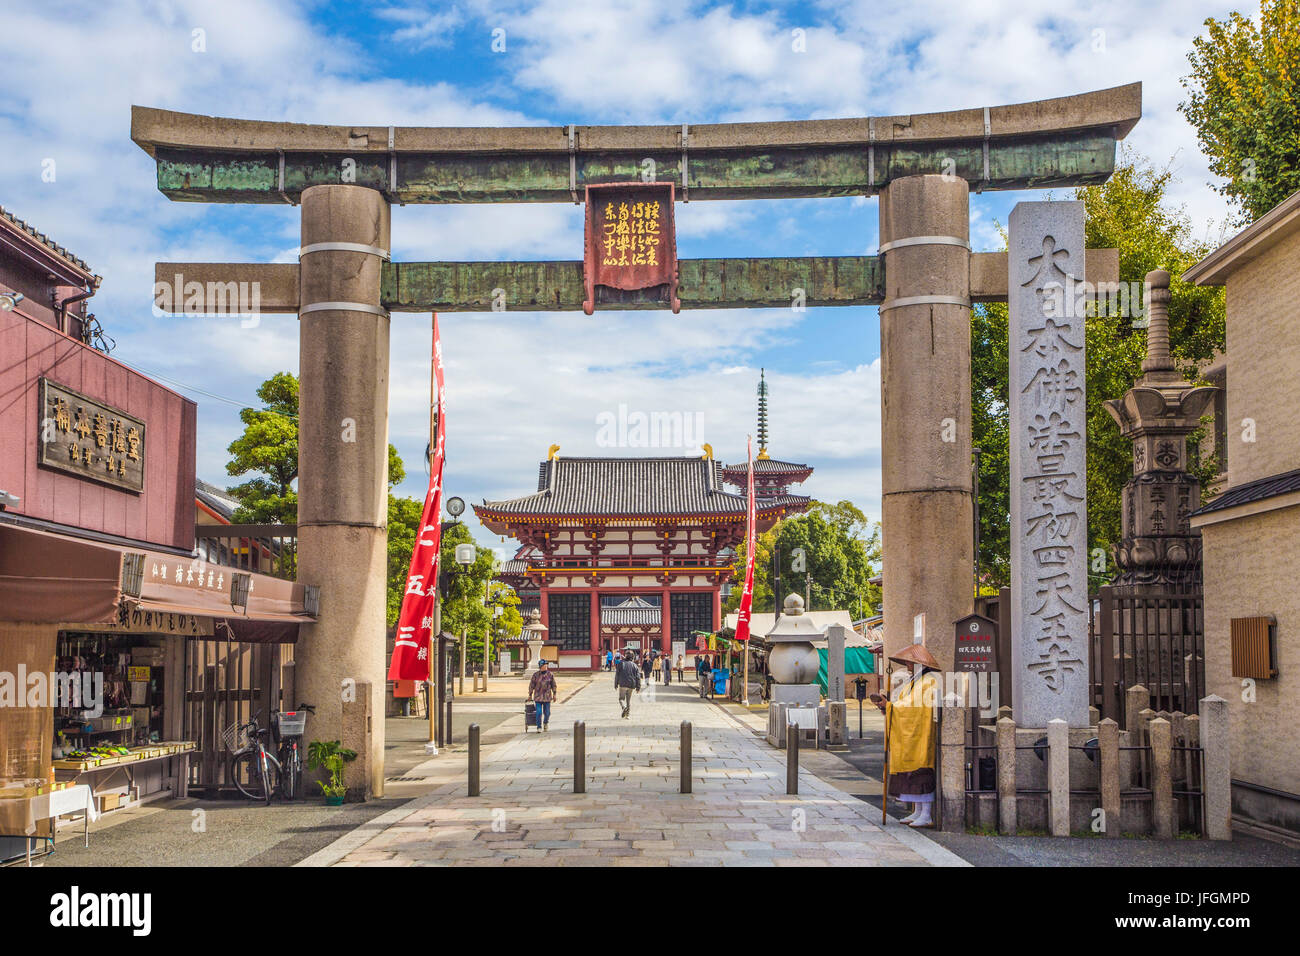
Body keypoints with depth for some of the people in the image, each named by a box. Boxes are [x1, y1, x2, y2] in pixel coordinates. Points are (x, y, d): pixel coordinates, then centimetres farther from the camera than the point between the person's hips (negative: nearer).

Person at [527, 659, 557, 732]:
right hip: (538, 696, -1)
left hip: (547, 696, 1)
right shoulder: (536, 675, -3)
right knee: (539, 713, -6)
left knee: (547, 712, 6)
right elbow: (531, 685, 4)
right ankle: (539, 727, 3)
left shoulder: (550, 674, 1)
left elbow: (553, 685, 9)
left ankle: (546, 723, 35)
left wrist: (554, 694, 7)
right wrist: (530, 695, 6)